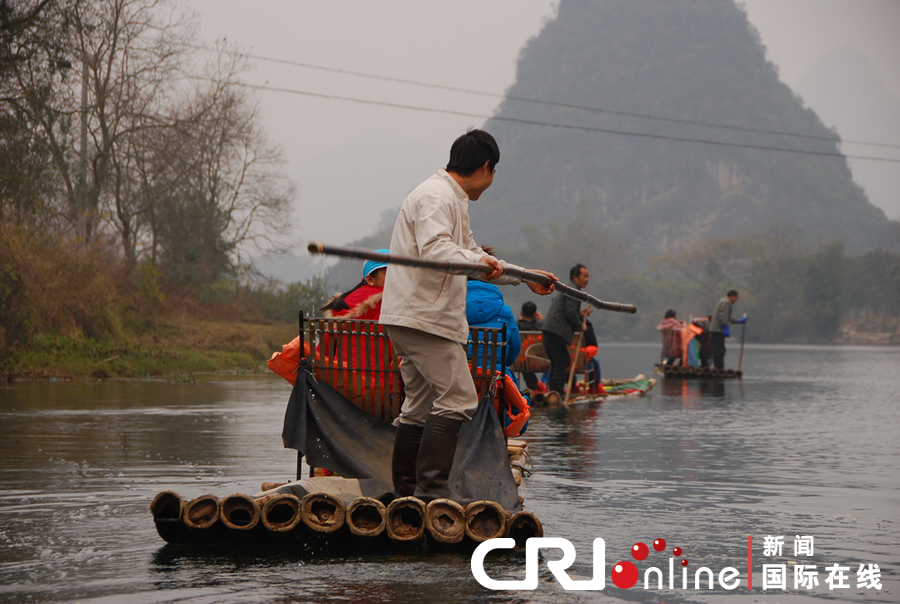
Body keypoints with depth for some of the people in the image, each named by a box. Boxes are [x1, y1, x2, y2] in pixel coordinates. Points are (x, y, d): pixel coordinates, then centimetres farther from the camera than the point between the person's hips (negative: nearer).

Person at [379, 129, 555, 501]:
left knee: (420, 404, 12)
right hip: (423, 318, -11)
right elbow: (434, 249, -26)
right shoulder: (435, 197, -11)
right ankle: (431, 485, -15)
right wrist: (476, 260, -41)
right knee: (458, 397, -13)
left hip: (413, 318, 11)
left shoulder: (453, 201, 24)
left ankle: (405, 487, 15)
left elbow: (472, 255, 33)